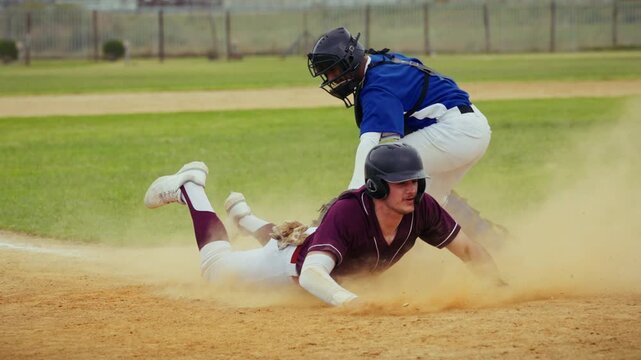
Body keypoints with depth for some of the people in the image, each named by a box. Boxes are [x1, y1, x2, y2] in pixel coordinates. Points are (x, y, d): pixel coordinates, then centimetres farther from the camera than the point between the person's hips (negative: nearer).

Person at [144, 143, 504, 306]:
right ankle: (189, 187, 33)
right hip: (298, 259, -6)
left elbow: (468, 248, -23)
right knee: (217, 268, 16)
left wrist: (498, 285, -39)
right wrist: (351, 301, -76)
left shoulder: (421, 208, -33)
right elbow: (311, 274, -58)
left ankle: (245, 216, 64)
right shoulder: (347, 212, -48)